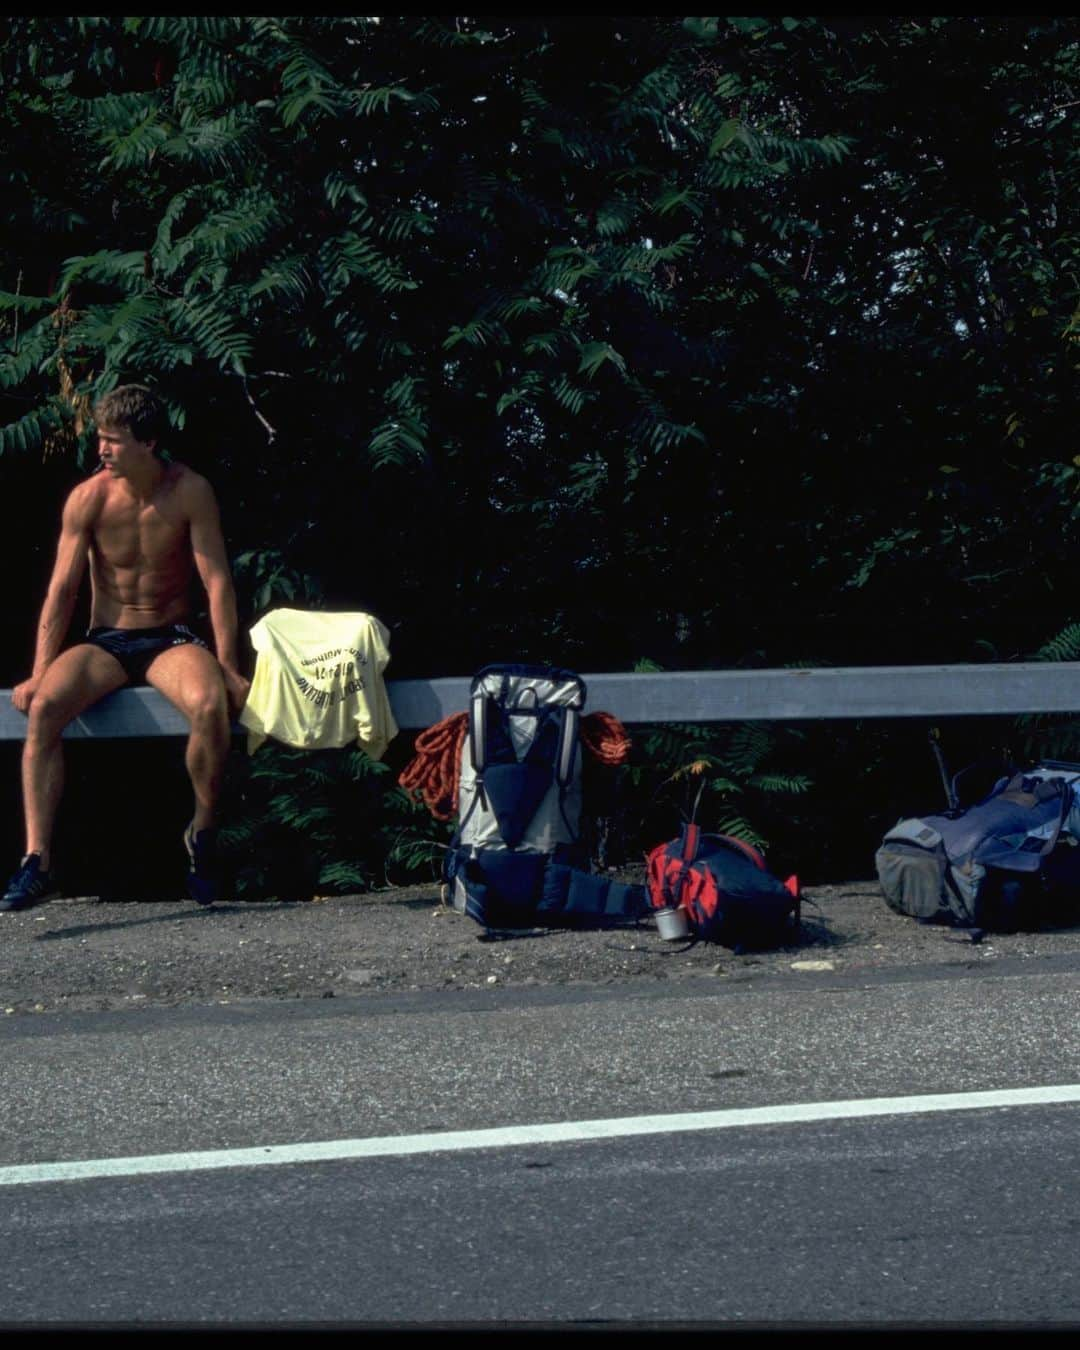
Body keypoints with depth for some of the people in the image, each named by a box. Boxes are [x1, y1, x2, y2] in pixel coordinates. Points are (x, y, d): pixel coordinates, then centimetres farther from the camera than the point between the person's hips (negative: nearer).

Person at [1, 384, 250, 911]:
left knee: (210, 704, -35)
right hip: (105, 642, 1)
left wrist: (227, 667, -17)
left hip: (170, 640, -1)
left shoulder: (189, 491, -8)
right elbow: (62, 589, -5)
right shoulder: (88, 498, -6)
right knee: (43, 706, -30)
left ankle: (203, 832, -9)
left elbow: (217, 580, -9)